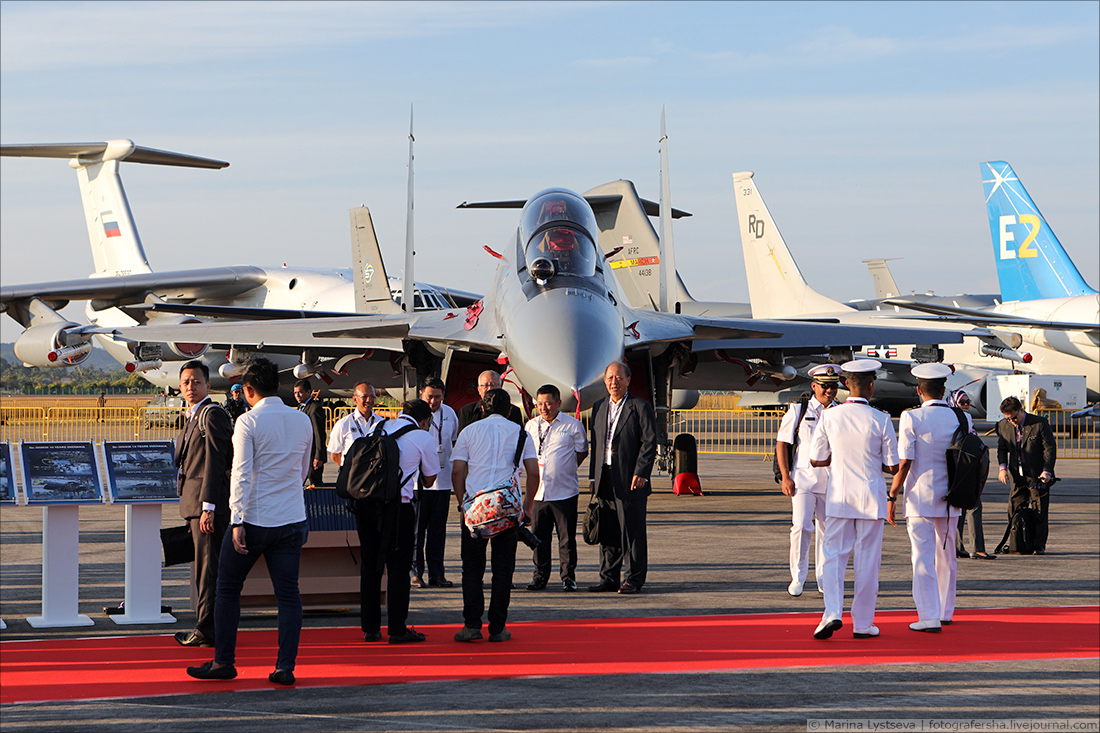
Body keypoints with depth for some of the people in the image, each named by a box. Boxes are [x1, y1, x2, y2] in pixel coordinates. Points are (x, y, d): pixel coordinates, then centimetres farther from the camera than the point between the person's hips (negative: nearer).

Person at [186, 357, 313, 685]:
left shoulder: (249, 421, -9)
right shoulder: (303, 421, 7)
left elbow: (241, 474, -16)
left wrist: (238, 521, -17)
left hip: (254, 519, -4)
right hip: (293, 521, 4)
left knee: (228, 588, 10)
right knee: (288, 593, 4)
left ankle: (223, 661, 13)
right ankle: (285, 667, -1)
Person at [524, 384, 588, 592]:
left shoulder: (573, 425, 1)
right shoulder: (531, 425, 11)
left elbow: (581, 452, 10)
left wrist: (565, 470, 5)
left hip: (564, 491, -3)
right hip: (538, 491, 3)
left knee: (567, 537, -1)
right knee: (538, 536, 5)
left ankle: (568, 577, 6)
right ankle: (540, 576, 15)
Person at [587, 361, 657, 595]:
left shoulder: (640, 407, -2)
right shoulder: (599, 408, 16)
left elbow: (649, 443, -7)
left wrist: (640, 473, -15)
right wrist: (593, 475, 12)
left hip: (630, 480, -5)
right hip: (605, 480, 5)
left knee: (632, 532, -2)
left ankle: (633, 579, 5)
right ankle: (609, 578, 14)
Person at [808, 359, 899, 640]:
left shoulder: (829, 417, -4)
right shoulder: (880, 420, -9)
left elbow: (816, 460, 1)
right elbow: (892, 466, -4)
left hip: (839, 496, 1)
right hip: (871, 498, -1)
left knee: (834, 556, 6)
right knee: (867, 560, 6)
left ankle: (832, 612, -13)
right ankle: (863, 623, 10)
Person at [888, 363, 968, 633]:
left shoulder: (911, 418, -9)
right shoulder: (962, 419, 3)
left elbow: (903, 463, -12)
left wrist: (892, 497, -5)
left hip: (919, 499, -4)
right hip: (950, 499, 4)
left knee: (923, 558, -3)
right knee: (947, 557, 16)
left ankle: (929, 617, -7)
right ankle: (945, 612, 27)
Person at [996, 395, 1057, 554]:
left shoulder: (1040, 423, -10)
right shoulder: (1003, 426, 2)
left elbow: (1050, 448, -7)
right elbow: (1002, 448, 10)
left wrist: (1047, 471, -16)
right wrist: (1002, 467, -8)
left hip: (1038, 475, -3)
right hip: (1017, 476, 3)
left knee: (1040, 512, -2)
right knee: (1014, 510, -1)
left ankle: (1039, 545, 4)